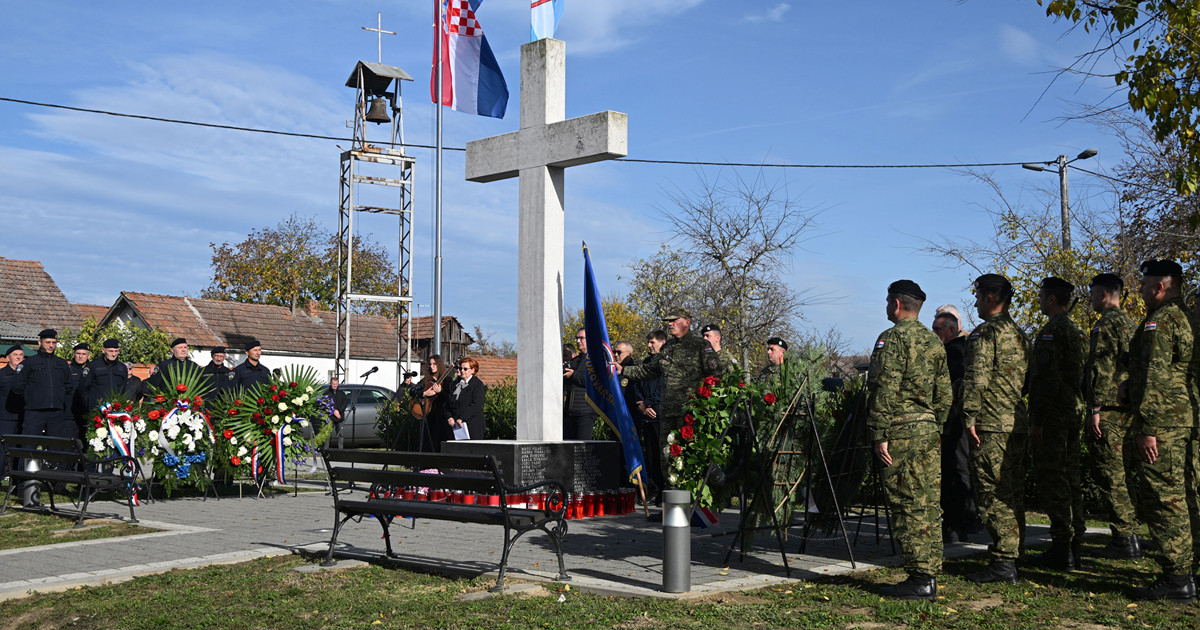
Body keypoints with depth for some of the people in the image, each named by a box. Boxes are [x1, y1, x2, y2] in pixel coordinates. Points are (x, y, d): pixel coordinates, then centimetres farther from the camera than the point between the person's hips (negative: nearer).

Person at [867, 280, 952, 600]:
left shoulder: (892, 338, -9)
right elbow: (945, 394, 17)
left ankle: (919, 580, -4)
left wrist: (880, 435, -15)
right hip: (929, 430, 8)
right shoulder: (935, 342, 16)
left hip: (901, 430, -8)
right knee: (928, 505, 10)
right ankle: (929, 576, 15)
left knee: (907, 505, -5)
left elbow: (884, 391, -16)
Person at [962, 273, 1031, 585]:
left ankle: (1003, 563, -7)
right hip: (1018, 423, 9)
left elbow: (976, 378, -18)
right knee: (1014, 492, 13)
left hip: (992, 424, -9)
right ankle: (1013, 553, 20)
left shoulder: (984, 333, -10)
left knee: (993, 493, -7)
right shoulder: (1020, 334, 18)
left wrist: (970, 418, -16)